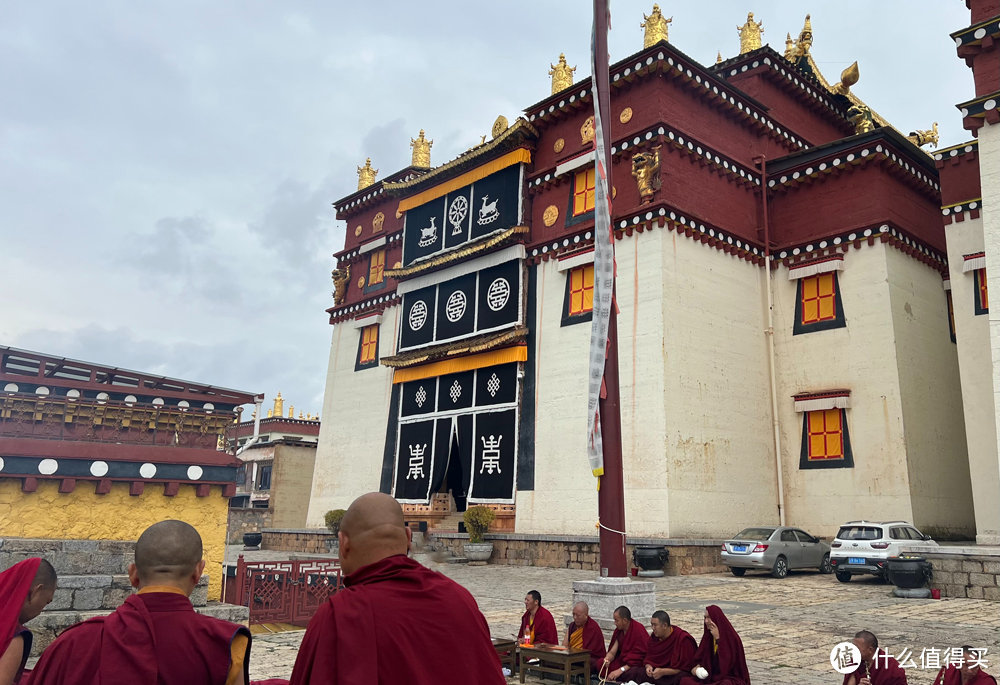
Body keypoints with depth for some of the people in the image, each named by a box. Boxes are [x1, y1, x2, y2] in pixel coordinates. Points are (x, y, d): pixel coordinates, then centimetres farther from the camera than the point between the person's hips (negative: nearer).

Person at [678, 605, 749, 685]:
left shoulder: (731, 637, -11)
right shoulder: (708, 635, 7)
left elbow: (728, 661, -20)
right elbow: (701, 657, 16)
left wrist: (718, 638, -20)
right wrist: (697, 667, -5)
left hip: (730, 678, -5)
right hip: (710, 676, 5)